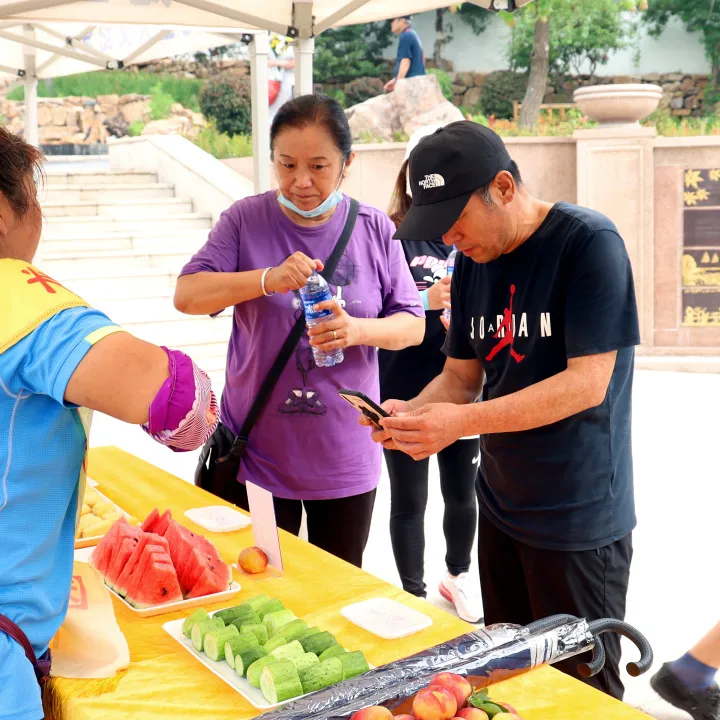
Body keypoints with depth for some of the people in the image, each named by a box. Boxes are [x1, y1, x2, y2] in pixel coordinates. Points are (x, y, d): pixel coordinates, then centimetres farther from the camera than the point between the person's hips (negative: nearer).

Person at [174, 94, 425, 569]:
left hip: (346, 458, 1)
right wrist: (268, 279, -28)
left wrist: (358, 330, -20)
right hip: (257, 456, -1)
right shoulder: (246, 220, -4)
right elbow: (187, 295, -12)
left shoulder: (375, 230, 0)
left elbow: (413, 324, 1)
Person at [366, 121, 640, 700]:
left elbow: (588, 383, -22)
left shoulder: (588, 242, -16)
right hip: (500, 507, 7)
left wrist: (461, 422, -28)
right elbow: (462, 374, 9)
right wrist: (413, 412, -13)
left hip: (579, 520, -7)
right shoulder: (473, 260, 5)